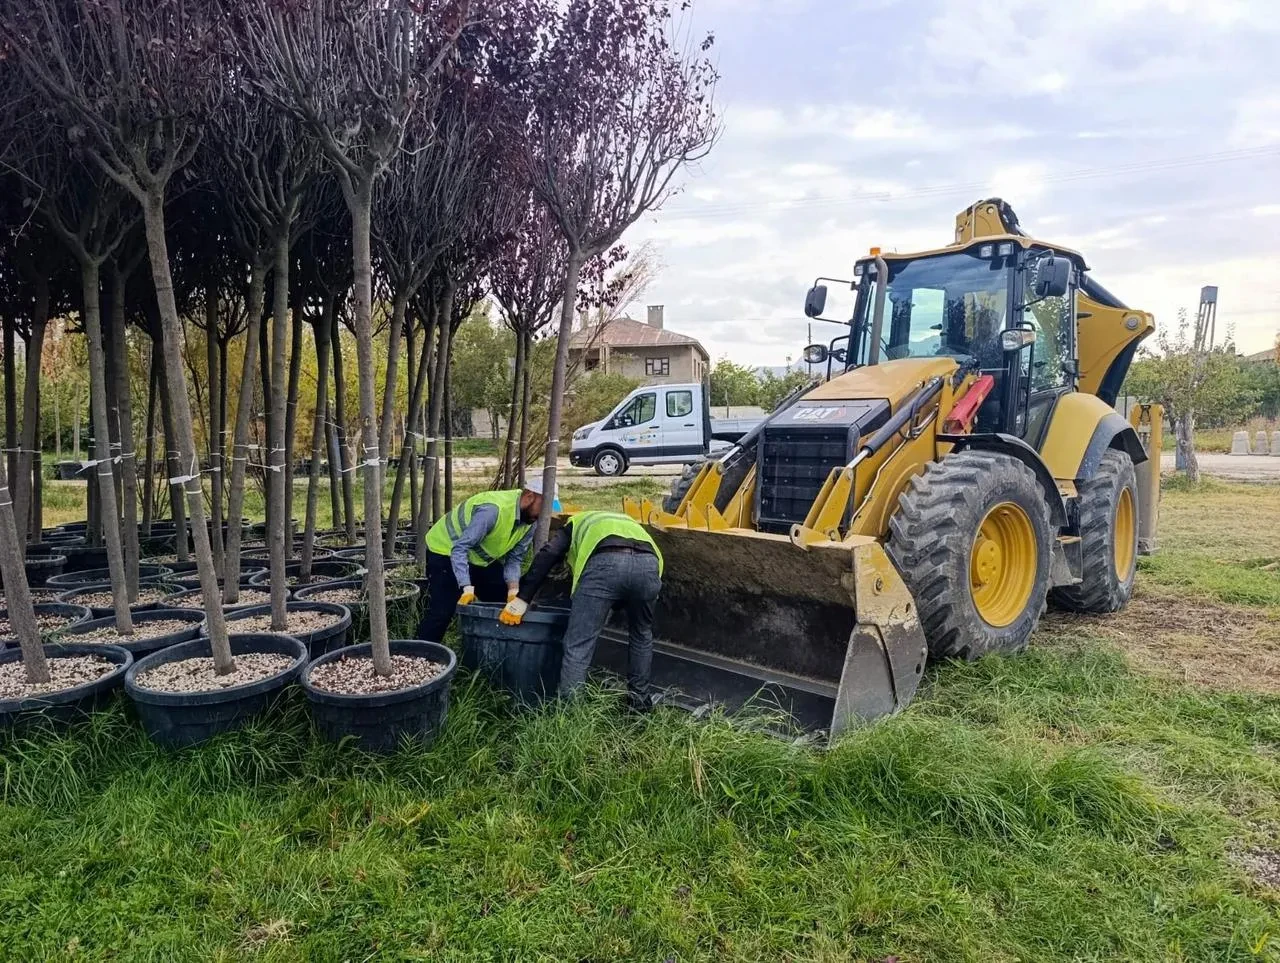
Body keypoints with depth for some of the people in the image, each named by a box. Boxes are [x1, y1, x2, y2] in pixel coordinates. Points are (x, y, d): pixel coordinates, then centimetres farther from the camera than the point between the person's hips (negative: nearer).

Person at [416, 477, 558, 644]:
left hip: (483, 558, 8)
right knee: (441, 612, -15)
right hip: (446, 551, -8)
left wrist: (513, 590, -20)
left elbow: (514, 559, -6)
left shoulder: (530, 521, -11)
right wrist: (467, 588, -41)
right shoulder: (493, 509, -36)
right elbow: (459, 549, -35)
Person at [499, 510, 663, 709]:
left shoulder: (576, 523, 35)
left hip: (604, 562, -4)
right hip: (648, 563, 4)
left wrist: (521, 600, 11)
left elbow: (547, 555, 15)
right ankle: (640, 699, 37)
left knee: (578, 646, 4)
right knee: (642, 635, 28)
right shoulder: (628, 523, 46)